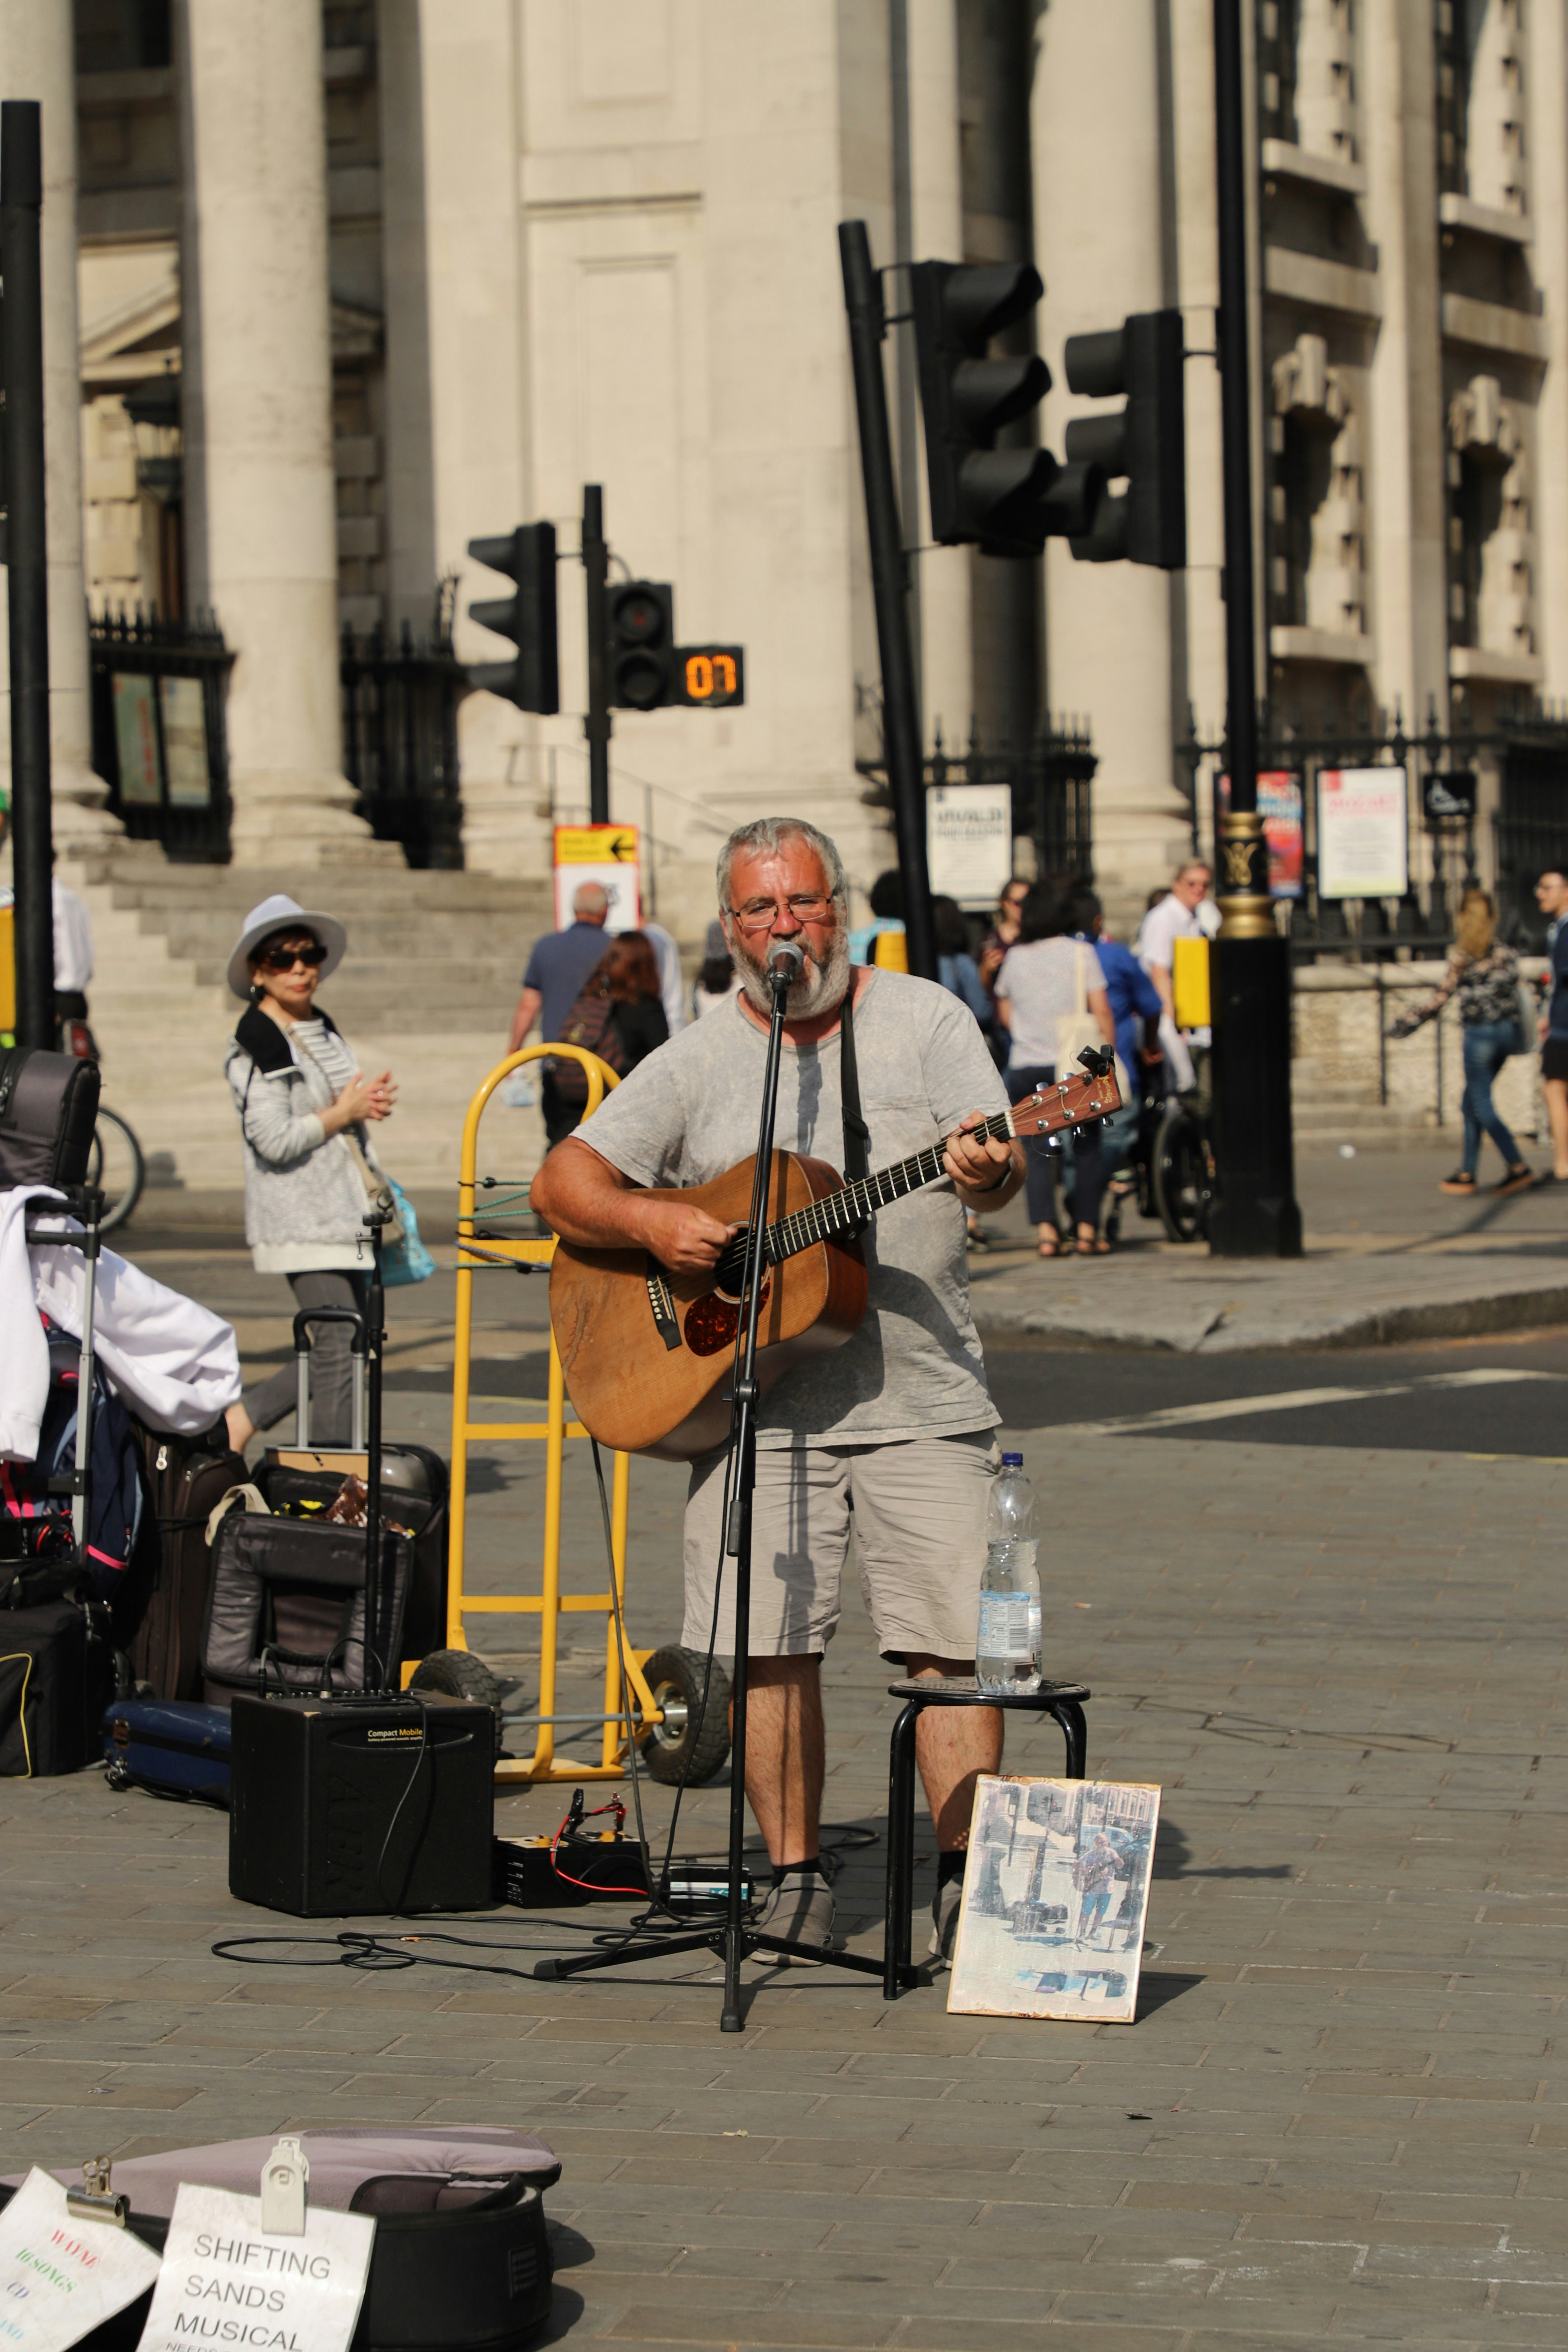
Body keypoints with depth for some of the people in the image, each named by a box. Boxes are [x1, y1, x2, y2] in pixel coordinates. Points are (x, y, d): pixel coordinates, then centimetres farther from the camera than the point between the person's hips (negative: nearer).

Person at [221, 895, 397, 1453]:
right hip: (298, 1219, -8)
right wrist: (343, 1113, -8)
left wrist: (369, 1103, 8)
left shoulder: (325, 1031, 16)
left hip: (345, 1212, 8)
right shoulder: (254, 1046, -10)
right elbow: (275, 1140, -18)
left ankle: (233, 1424, 19)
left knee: (334, 1353, 7)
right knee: (338, 1347, -12)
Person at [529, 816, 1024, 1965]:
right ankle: (796, 1873, 8)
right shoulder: (698, 1061, 8)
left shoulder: (924, 1020, 5)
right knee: (766, 1641, -4)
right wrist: (648, 1222, -12)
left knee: (950, 1634, -5)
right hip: (757, 1400, 1)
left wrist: (986, 1170, -30)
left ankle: (964, 1873, 4)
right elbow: (564, 1181, 7)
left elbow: (1003, 1165, -6)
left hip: (920, 1393, -1)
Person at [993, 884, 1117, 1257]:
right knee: (1087, 1148, 8)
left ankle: (1046, 1230, -9)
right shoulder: (1081, 953, 0)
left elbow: (1004, 1015, 16)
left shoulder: (1014, 957, 8)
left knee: (1037, 1151, 3)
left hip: (1025, 1068, 2)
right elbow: (1101, 1009, -4)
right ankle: (1087, 1230, 5)